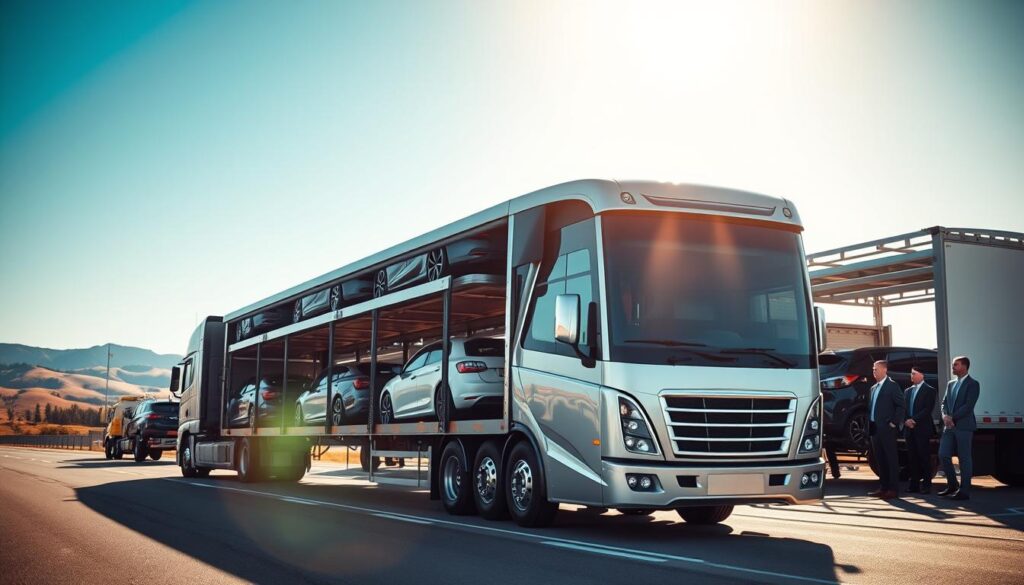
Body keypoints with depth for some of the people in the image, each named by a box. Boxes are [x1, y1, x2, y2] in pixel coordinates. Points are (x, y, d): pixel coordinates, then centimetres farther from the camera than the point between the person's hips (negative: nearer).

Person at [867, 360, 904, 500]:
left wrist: (894, 422, -15)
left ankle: (893, 489, -3)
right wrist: (869, 425, 10)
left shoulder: (892, 386, -5)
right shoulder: (873, 388, 19)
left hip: (887, 429, -8)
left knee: (891, 458, -5)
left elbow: (900, 405, -11)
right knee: (880, 459, 10)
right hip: (874, 429, 8)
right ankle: (884, 488, 15)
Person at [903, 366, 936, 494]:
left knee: (924, 457, -4)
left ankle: (926, 485, 0)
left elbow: (928, 409, -10)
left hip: (922, 429, -6)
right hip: (909, 429, 6)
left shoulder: (929, 390, -1)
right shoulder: (907, 391, 18)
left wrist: (914, 420, -16)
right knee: (912, 458, 5)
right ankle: (914, 484, 9)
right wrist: (906, 421, -5)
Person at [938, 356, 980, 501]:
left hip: (964, 426, -7)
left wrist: (953, 418, -13)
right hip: (949, 426, 7)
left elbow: (968, 406, -14)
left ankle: (964, 491, 4)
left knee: (964, 459, -1)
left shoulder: (972, 384, -6)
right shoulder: (951, 384, 17)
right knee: (943, 455, 4)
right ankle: (952, 485, 19)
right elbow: (945, 402, 15)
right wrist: (945, 416, -5)